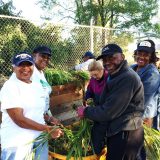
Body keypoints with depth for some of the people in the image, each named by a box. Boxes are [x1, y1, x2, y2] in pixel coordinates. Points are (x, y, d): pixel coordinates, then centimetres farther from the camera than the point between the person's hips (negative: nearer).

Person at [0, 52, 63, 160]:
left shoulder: (37, 86, 9)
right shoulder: (10, 86, -13)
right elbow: (19, 119, -20)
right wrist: (48, 129, -20)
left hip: (40, 138, 6)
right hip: (17, 142, -6)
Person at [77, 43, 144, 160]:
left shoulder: (127, 78, -22)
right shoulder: (116, 76, 13)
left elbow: (109, 112, -23)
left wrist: (85, 111, -10)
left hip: (126, 135, -10)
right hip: (117, 132, 10)